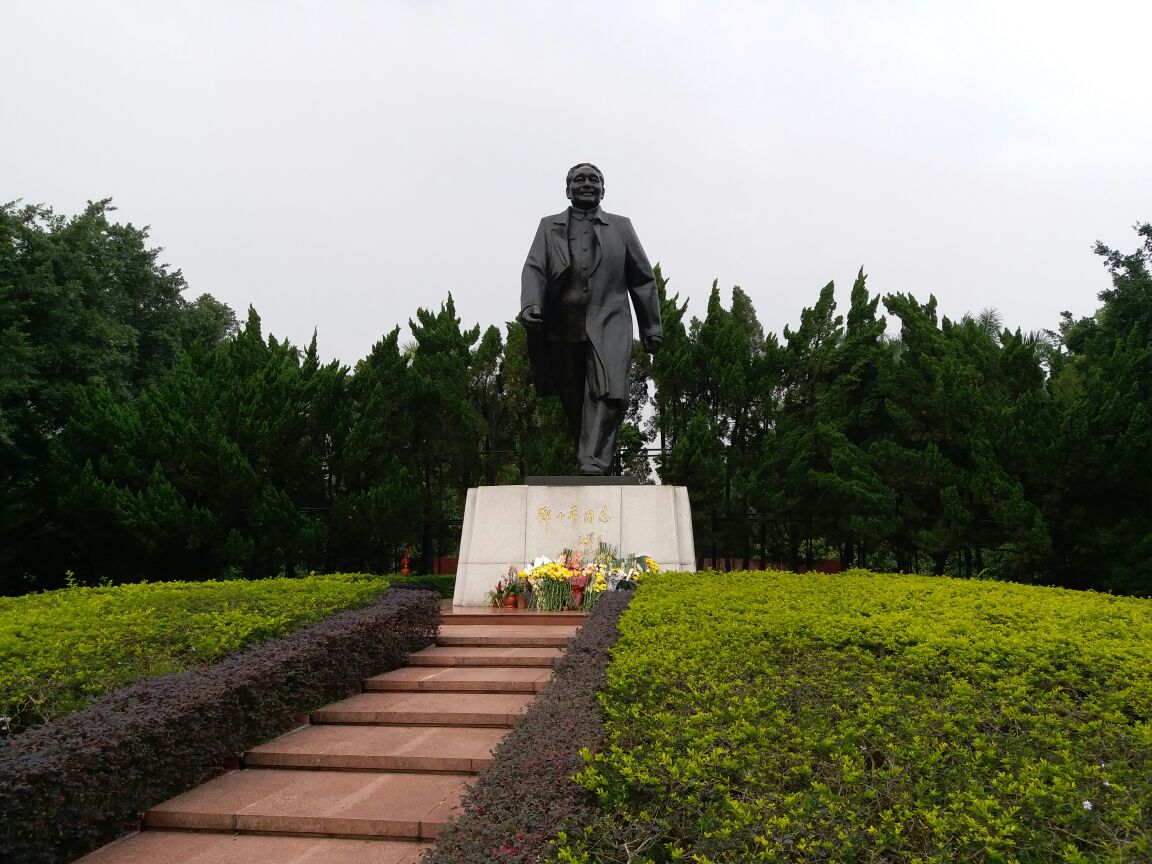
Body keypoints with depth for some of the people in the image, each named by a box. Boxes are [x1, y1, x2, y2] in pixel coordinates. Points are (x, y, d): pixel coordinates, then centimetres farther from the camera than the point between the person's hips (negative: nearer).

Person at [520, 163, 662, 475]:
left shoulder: (621, 227, 17)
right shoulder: (549, 227, 17)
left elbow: (643, 279, 18)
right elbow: (534, 269, 2)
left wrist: (651, 326, 14)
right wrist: (530, 304, -18)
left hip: (609, 324, -1)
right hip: (563, 328, 1)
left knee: (609, 394, -18)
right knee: (574, 401, 4)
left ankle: (594, 466, -22)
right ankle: (586, 456, 18)